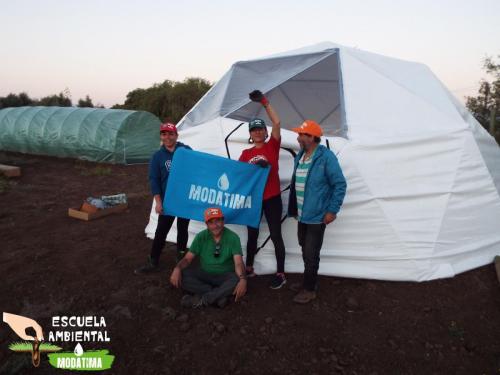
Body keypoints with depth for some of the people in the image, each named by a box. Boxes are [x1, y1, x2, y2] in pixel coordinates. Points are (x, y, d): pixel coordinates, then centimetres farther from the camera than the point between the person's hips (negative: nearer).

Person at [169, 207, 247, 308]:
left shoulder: (232, 237, -13)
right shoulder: (201, 237, -5)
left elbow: (238, 263, -22)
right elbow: (187, 258, -6)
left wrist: (243, 279, -44)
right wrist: (177, 268, -29)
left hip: (224, 276, -2)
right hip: (204, 274, 2)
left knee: (237, 280, -35)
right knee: (181, 275, -25)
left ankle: (202, 299, -28)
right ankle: (219, 295, -26)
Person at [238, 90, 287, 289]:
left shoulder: (272, 146, -1)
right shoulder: (246, 153, 8)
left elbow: (277, 123, -13)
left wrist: (264, 102, -14)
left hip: (272, 199, -3)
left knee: (275, 236, 1)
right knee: (252, 234, 15)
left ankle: (280, 274, 11)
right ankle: (249, 268, 30)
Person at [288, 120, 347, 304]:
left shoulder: (326, 157, -16)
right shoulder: (299, 156, 7)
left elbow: (340, 184, -14)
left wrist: (332, 210, -16)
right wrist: (294, 208, 14)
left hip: (317, 216, -7)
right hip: (302, 215, 8)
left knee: (311, 255, 1)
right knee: (306, 252, 19)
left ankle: (309, 289, 17)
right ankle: (308, 282, 36)